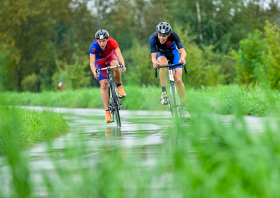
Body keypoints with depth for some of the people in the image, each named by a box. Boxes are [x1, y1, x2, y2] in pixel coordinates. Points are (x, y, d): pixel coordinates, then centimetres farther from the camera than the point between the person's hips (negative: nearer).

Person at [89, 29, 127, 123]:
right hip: (100, 61, 0)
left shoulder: (112, 42, -32)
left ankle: (119, 86, -10)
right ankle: (107, 111, -9)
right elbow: (92, 62, -38)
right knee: (104, 85, -11)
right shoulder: (94, 46, -33)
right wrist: (94, 72, -57)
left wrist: (123, 65, -58)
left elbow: (119, 55, -39)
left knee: (116, 66, -36)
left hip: (110, 56, 0)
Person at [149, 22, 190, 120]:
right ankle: (163, 92, -27)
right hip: (160, 53, 0)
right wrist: (155, 62, -58)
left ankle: (183, 108, -2)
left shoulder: (173, 35, -32)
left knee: (178, 80, -14)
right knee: (163, 63, -38)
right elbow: (153, 56, -35)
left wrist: (182, 58, -59)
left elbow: (182, 50, -36)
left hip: (172, 52, 0)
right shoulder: (153, 38, -32)